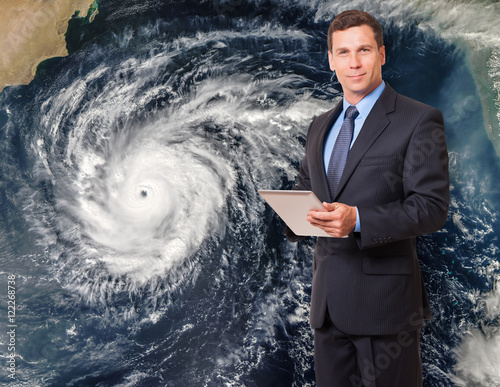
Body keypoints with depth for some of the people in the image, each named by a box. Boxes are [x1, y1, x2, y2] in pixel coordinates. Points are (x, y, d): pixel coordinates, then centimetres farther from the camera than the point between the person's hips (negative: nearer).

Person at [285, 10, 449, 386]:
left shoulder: (419, 120, -6)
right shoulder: (320, 127, 15)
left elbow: (432, 207, -13)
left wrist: (358, 219, -25)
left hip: (385, 299, -6)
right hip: (329, 299, 6)